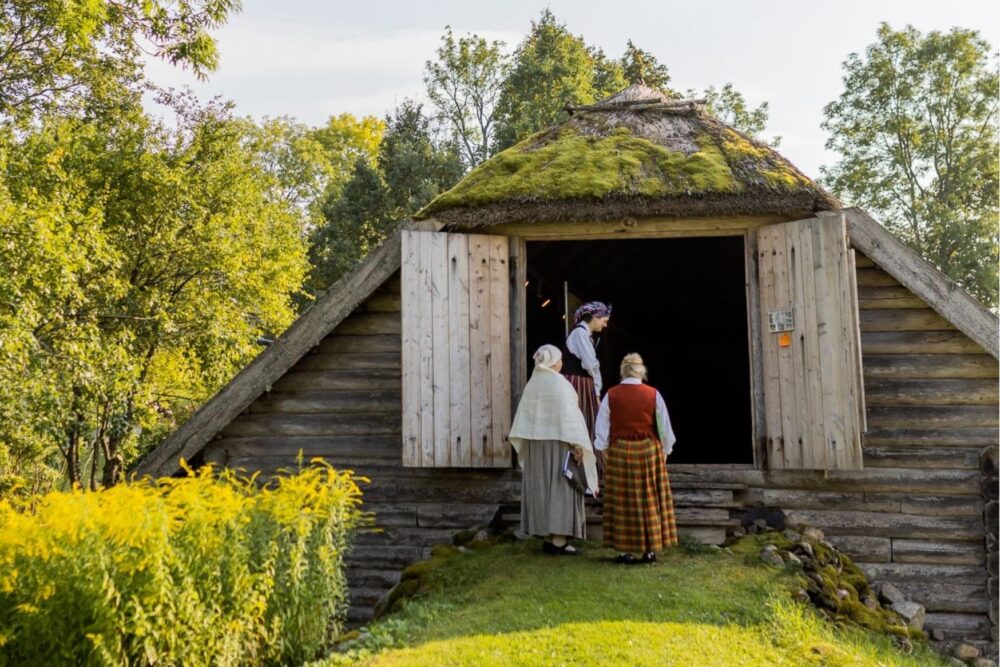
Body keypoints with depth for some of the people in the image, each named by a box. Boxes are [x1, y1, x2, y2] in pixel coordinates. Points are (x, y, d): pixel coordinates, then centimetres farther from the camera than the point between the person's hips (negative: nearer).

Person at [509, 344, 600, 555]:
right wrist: (577, 445, -15)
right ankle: (558, 540, -4)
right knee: (560, 488, -2)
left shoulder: (532, 383, 6)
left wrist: (525, 446, 16)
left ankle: (547, 537, 12)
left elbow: (524, 416, 8)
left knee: (541, 487, 9)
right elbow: (568, 415, -17)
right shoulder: (560, 383, -13)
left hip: (536, 443, 7)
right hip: (558, 442, -6)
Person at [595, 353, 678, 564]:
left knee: (623, 501, 7)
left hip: (619, 452, 0)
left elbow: (602, 429, 0)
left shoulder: (611, 395, -5)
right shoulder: (653, 394, -4)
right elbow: (665, 428, 1)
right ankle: (649, 549, 13)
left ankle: (625, 550, 9)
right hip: (648, 451, 0)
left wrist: (604, 451, 12)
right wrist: (665, 451, 14)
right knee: (650, 500, 10)